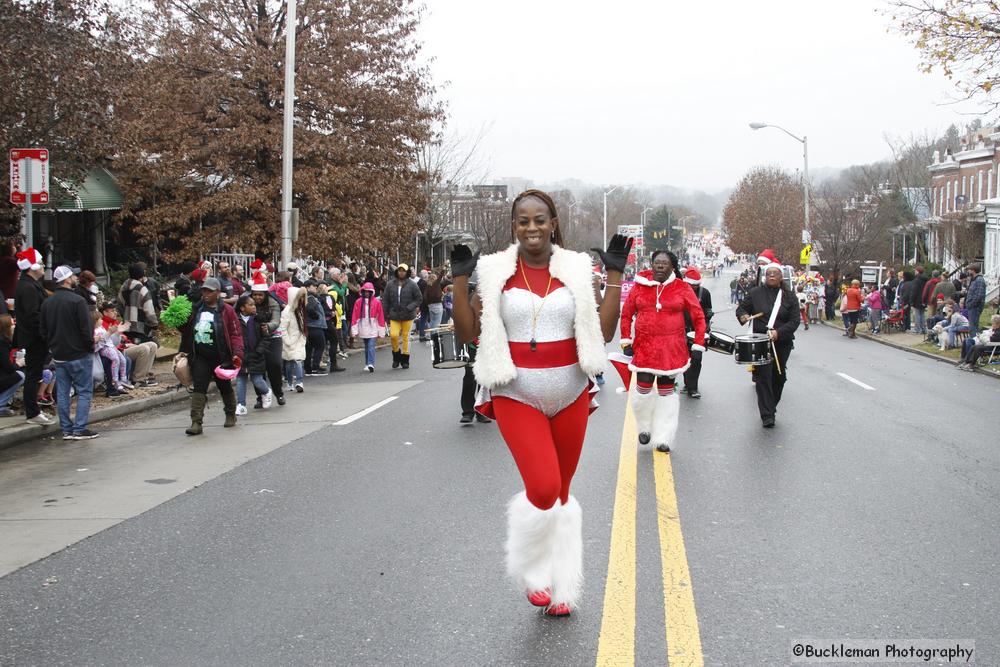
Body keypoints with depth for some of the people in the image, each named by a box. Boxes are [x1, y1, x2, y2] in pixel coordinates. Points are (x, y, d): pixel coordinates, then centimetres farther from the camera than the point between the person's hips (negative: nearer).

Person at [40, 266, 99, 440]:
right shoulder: (77, 301, -16)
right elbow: (86, 328, -16)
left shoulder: (47, 303, 7)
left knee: (62, 392, 10)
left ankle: (67, 429, 12)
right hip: (79, 354, -7)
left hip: (58, 355, 7)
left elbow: (42, 330, 12)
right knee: (84, 391, 0)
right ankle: (80, 429, -3)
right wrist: (90, 346, -3)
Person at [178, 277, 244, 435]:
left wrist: (237, 353, -19)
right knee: (199, 388, -7)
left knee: (225, 387, 15)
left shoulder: (226, 310, -5)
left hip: (221, 358, -3)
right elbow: (186, 329, 17)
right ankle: (196, 422, -12)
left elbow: (236, 334, -8)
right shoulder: (196, 309, 8)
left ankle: (231, 415, 35)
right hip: (200, 357, 3)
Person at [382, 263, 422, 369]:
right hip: (394, 315, 1)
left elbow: (419, 298, 1)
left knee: (405, 337, 5)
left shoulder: (412, 285, -3)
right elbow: (385, 300, 6)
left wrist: (410, 307, -13)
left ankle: (405, 360, 16)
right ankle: (396, 356, 11)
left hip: (408, 316, -1)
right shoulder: (390, 284, 2)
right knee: (394, 335, -12)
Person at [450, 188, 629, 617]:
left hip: (570, 394, 2)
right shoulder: (495, 272, -1)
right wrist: (460, 280, -10)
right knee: (542, 488, -16)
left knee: (561, 493, 11)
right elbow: (467, 333, -1)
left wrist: (614, 275, -5)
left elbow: (604, 332, 0)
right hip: (517, 395, -2)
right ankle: (531, 570, 12)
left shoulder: (575, 270, 1)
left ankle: (561, 585, 27)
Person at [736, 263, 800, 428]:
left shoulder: (789, 296, 2)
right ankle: (767, 415, -10)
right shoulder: (756, 293, 3)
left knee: (778, 377, 9)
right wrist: (743, 315, -15)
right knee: (763, 377, -10)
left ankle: (771, 408, 29)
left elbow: (794, 320, -3)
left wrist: (779, 332, -18)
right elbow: (741, 307, 10)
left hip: (782, 343, 2)